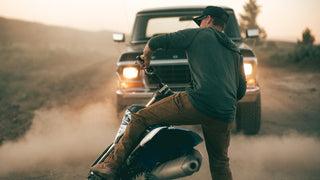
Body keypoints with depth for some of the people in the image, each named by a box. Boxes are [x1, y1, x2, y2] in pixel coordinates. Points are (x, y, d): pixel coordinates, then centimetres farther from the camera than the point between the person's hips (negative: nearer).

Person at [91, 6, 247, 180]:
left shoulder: (198, 34, 12)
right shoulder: (235, 50, 27)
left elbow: (155, 42, 8)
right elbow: (241, 90, 29)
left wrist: (146, 56, 28)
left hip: (199, 101, -6)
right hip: (225, 115, 6)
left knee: (140, 118, 4)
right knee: (220, 163, 22)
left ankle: (111, 166, 0)